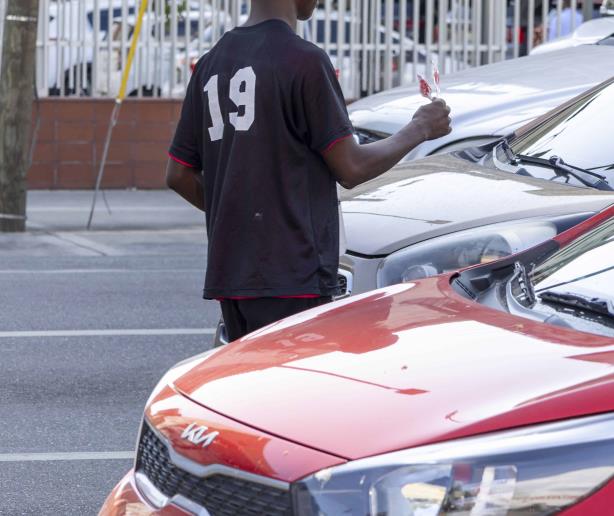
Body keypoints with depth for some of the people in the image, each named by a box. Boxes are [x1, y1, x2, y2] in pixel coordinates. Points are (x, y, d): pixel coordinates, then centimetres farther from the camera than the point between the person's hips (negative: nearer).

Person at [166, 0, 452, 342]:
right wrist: (419, 131, 6)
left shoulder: (212, 63, 13)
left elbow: (179, 176, 14)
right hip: (291, 275, -8)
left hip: (227, 274, 8)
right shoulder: (305, 61, -10)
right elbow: (351, 168, -9)